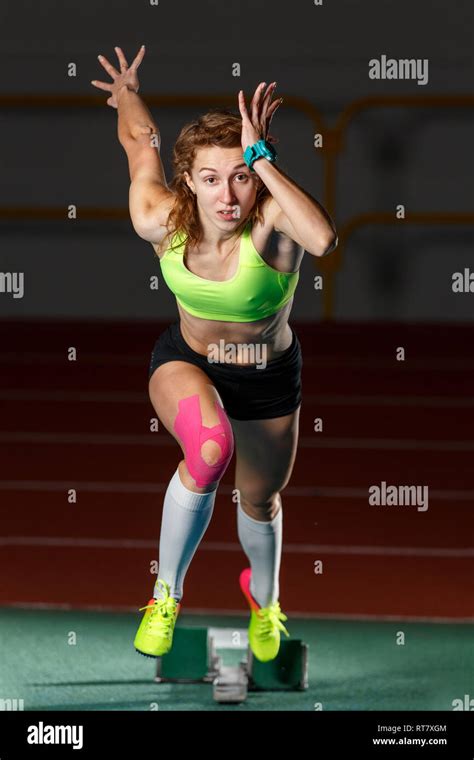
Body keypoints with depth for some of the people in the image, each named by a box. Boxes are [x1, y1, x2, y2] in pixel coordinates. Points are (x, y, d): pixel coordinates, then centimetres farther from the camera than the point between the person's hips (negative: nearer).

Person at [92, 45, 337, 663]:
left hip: (268, 379, 1)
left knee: (260, 499, 22)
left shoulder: (271, 219, -33)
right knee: (210, 447, -35)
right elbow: (141, 143, -4)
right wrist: (127, 93, 18)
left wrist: (261, 161, -53)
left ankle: (264, 595, 61)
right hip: (186, 364, 0)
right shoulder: (161, 221, -25)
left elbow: (324, 238, -59)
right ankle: (167, 592, -11)